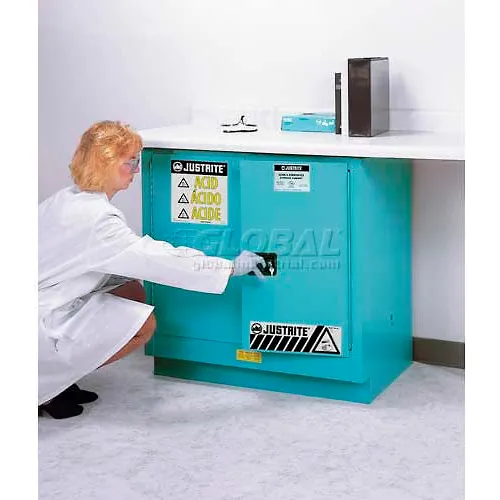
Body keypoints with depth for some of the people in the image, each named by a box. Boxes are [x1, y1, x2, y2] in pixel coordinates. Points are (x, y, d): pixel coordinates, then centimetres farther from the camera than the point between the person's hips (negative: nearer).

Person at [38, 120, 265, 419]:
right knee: (142, 324, -9)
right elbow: (160, 261, -23)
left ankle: (56, 375, 10)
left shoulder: (69, 199, 4)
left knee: (132, 291, 9)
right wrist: (231, 267, -16)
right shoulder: (95, 218, -24)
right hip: (42, 323, -9)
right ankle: (45, 385, -3)